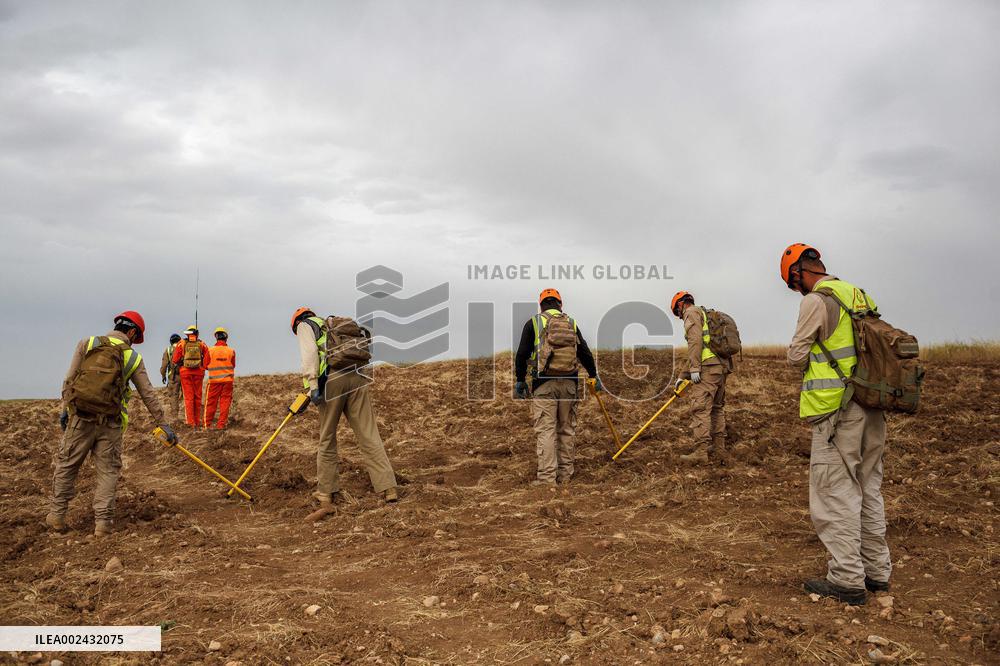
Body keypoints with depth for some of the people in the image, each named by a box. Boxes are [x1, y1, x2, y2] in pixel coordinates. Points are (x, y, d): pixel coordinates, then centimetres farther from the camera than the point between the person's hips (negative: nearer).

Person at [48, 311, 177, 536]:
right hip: (110, 423, 0)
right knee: (107, 470, 7)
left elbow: (69, 380, 2)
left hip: (80, 417, 1)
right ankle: (103, 522, 6)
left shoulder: (87, 343, 3)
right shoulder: (134, 358, 3)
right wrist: (164, 425, 11)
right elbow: (148, 395, 6)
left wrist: (64, 409, 11)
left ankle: (57, 515, 22)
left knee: (67, 464, 14)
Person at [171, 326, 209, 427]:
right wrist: (203, 368, 3)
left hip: (185, 372, -1)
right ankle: (197, 421, 15)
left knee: (188, 397, 2)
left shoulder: (182, 343, 1)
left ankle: (190, 422, -2)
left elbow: (175, 359, -2)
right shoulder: (201, 344, 3)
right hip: (198, 372, 1)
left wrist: (179, 365, 17)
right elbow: (207, 357, -8)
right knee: (197, 397, 10)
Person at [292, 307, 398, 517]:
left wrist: (312, 386, -11)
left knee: (327, 440, 6)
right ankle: (389, 489, -4)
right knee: (369, 436, 2)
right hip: (358, 377, 5)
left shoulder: (305, 325, 17)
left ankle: (326, 496, 13)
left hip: (332, 379, -5)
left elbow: (309, 354, -4)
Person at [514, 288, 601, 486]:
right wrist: (594, 375, 27)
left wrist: (520, 380, 10)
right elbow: (585, 353, 14)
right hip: (569, 382, 3)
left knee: (545, 430, -3)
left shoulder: (533, 323, 3)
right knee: (566, 428, 12)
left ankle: (547, 477, -5)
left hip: (544, 383, -3)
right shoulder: (571, 323, 12)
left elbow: (522, 354, 0)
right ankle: (565, 473, 16)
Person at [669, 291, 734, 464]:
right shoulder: (706, 316, 31)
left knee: (700, 408, -10)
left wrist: (694, 369, -18)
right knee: (717, 409, 12)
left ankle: (701, 452, -14)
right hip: (722, 366, 10)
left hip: (708, 367, -10)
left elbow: (695, 340, -15)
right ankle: (719, 452, 15)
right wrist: (683, 376, 30)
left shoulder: (692, 312, 2)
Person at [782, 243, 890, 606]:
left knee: (836, 494, -1)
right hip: (872, 408, 8)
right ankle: (877, 571, 26)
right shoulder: (860, 296, 12)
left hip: (837, 411, -8)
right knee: (868, 489, 17)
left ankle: (847, 580, 3)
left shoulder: (816, 301, -12)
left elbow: (797, 356, -9)